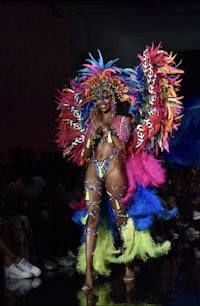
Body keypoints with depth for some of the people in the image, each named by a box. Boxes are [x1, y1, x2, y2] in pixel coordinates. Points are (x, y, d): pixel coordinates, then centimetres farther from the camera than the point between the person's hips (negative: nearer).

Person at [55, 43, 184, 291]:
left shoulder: (124, 119, 9)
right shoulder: (92, 121, 14)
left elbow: (121, 146, 0)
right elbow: (85, 154, 12)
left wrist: (106, 127, 2)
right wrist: (94, 131, 0)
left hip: (114, 167, -2)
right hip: (93, 168, 3)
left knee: (120, 215, 1)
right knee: (92, 216, -7)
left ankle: (129, 265, 12)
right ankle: (89, 272, -13)